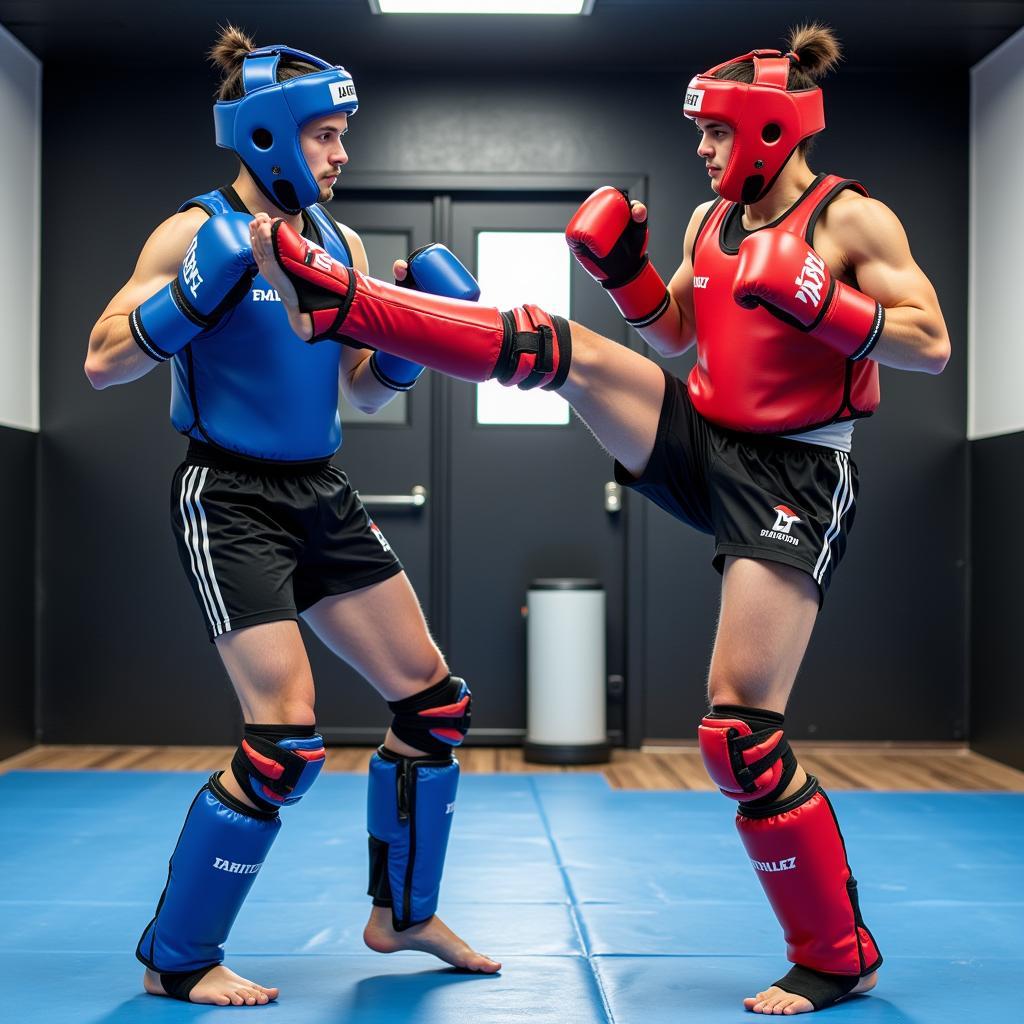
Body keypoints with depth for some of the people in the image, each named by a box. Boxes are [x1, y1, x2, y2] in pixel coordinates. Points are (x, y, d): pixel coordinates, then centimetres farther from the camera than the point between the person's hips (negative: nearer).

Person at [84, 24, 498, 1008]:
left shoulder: (341, 244, 8)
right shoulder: (196, 233, -9)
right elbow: (102, 362, -14)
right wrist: (197, 294, -27)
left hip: (323, 497, 7)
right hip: (229, 501, -7)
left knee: (434, 700, 8)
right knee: (286, 740, -13)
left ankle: (402, 912, 28)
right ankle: (175, 961, 6)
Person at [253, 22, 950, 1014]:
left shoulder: (853, 219, -8)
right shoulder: (711, 220, 11)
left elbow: (931, 345, -13)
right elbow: (674, 334, 22)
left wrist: (814, 303, -24)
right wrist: (623, 268, 5)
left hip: (788, 485, -6)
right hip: (699, 447, 6)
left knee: (739, 724, -11)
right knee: (558, 348, -11)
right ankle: (336, 298, -8)